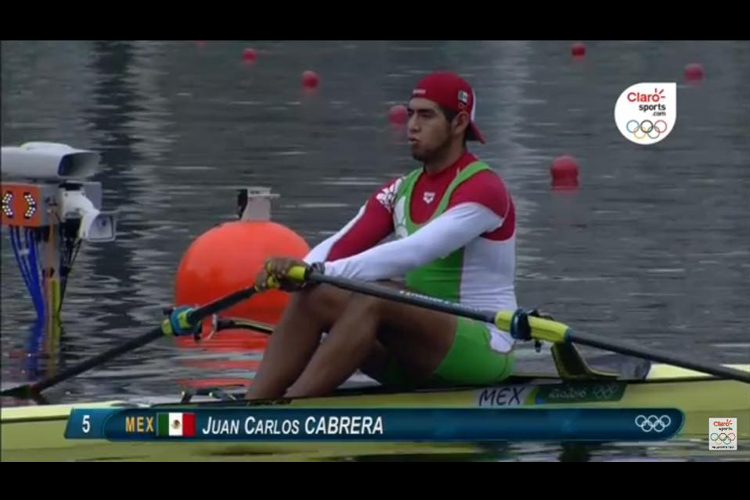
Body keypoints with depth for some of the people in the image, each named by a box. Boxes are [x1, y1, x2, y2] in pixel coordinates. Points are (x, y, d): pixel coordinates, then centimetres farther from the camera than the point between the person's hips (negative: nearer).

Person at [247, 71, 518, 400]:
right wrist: (300, 270, -25)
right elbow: (341, 246, -1)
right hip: (412, 354, 7)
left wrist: (322, 272, -35)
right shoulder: (402, 191, 13)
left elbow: (416, 252, -27)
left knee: (373, 297, -32)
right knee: (313, 298, -15)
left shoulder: (483, 189, -11)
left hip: (482, 353, -7)